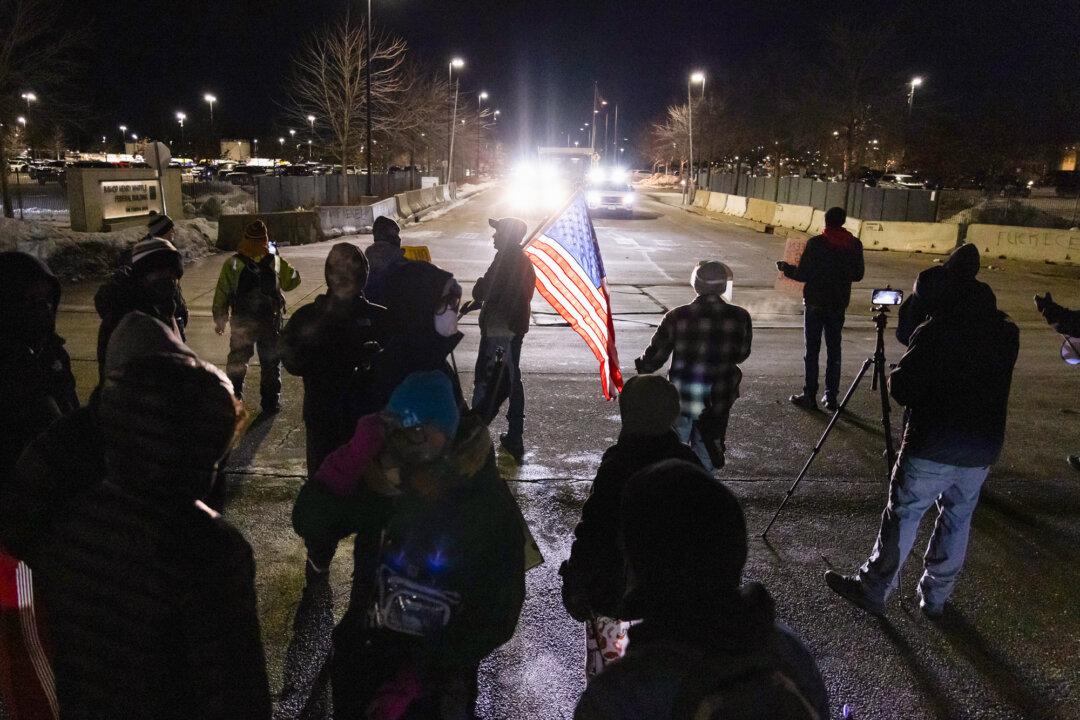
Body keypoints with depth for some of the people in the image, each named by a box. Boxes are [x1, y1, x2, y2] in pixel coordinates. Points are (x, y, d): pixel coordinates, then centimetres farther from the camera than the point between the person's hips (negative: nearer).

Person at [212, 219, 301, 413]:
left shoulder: (233, 264, -7)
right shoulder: (276, 262, -9)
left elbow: (221, 295, -4)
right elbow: (293, 280, 7)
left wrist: (219, 320, 5)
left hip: (242, 323, 1)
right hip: (271, 322, 0)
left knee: (237, 362, 15)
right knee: (271, 362, 12)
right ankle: (271, 402, 15)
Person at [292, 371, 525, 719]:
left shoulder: (492, 508, -16)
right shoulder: (381, 481, -8)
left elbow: (497, 615, -14)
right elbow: (309, 524, -14)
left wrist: (418, 676, -20)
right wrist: (356, 454, -28)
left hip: (441, 661, -2)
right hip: (367, 647, 3)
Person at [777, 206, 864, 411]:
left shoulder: (815, 243, -11)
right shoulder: (854, 244, 1)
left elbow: (802, 274, -11)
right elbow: (858, 275, 9)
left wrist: (784, 267, 7)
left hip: (815, 303, -3)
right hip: (839, 304, 3)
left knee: (812, 350, 2)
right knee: (834, 350, 10)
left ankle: (810, 396, 4)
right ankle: (831, 397, 12)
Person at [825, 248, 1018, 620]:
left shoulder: (937, 330, -14)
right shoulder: (1007, 332, 4)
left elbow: (901, 387, -16)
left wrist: (896, 377, 6)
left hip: (932, 448, -5)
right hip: (983, 449, 6)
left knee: (902, 515, 6)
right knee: (957, 520, 16)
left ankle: (873, 588, 16)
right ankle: (935, 597, 27)